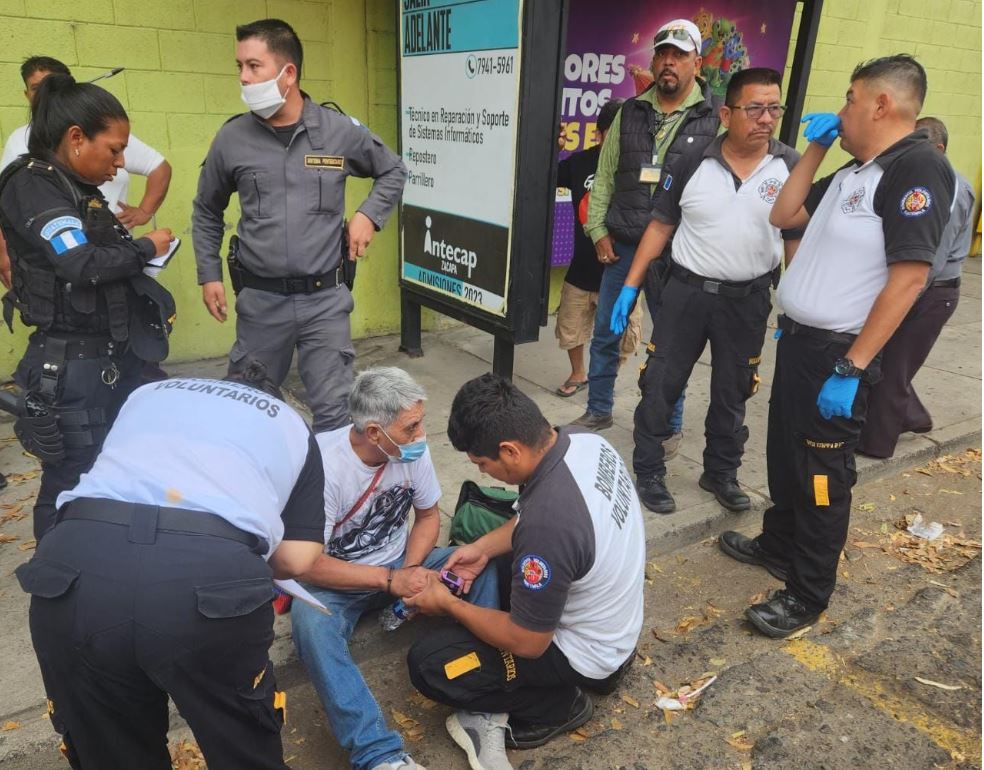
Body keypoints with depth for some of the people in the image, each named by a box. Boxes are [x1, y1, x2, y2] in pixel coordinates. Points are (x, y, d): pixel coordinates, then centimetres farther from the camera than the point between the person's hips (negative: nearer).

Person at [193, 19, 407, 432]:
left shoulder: (341, 130, -4)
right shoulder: (231, 138, 0)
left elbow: (393, 171, 14)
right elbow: (206, 212, 15)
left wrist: (369, 215, -1)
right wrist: (209, 275, 9)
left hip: (325, 297, -1)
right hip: (260, 299, 2)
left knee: (335, 411, 2)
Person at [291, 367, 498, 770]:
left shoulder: (412, 449, -13)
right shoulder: (323, 464, -27)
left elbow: (428, 515, 2)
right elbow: (308, 564, -25)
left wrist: (410, 570, -15)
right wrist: (390, 580, -30)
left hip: (398, 562, 4)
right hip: (335, 578, -4)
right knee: (310, 621, -37)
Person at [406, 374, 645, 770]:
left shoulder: (548, 525, -39)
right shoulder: (584, 440, -13)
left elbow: (528, 643, -24)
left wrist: (449, 605, -11)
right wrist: (484, 547, -1)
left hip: (586, 653, -8)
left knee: (427, 663, -8)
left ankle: (556, 705, 7)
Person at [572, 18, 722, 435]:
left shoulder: (716, 116, -2)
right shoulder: (630, 112, 9)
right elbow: (605, 176, 11)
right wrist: (598, 230, 4)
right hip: (621, 243, 4)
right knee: (605, 333, 10)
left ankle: (669, 426, 24)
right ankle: (597, 411, 28)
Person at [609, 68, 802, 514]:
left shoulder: (791, 167, -3)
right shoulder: (691, 163, -5)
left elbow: (799, 240, 2)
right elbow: (660, 226, 1)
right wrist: (630, 286, -4)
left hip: (748, 301, 1)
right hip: (687, 291, -1)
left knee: (732, 393, 14)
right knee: (660, 385, 3)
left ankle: (721, 474, 32)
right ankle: (648, 472, 20)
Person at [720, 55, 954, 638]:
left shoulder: (917, 167, -17)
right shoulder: (852, 173, 12)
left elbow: (909, 277, -23)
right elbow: (783, 215, 19)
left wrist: (852, 369, -24)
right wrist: (816, 149, 9)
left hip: (837, 354, -9)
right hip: (798, 340, 9)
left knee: (823, 475, 3)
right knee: (786, 456, 21)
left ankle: (808, 594, 19)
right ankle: (779, 544, 41)